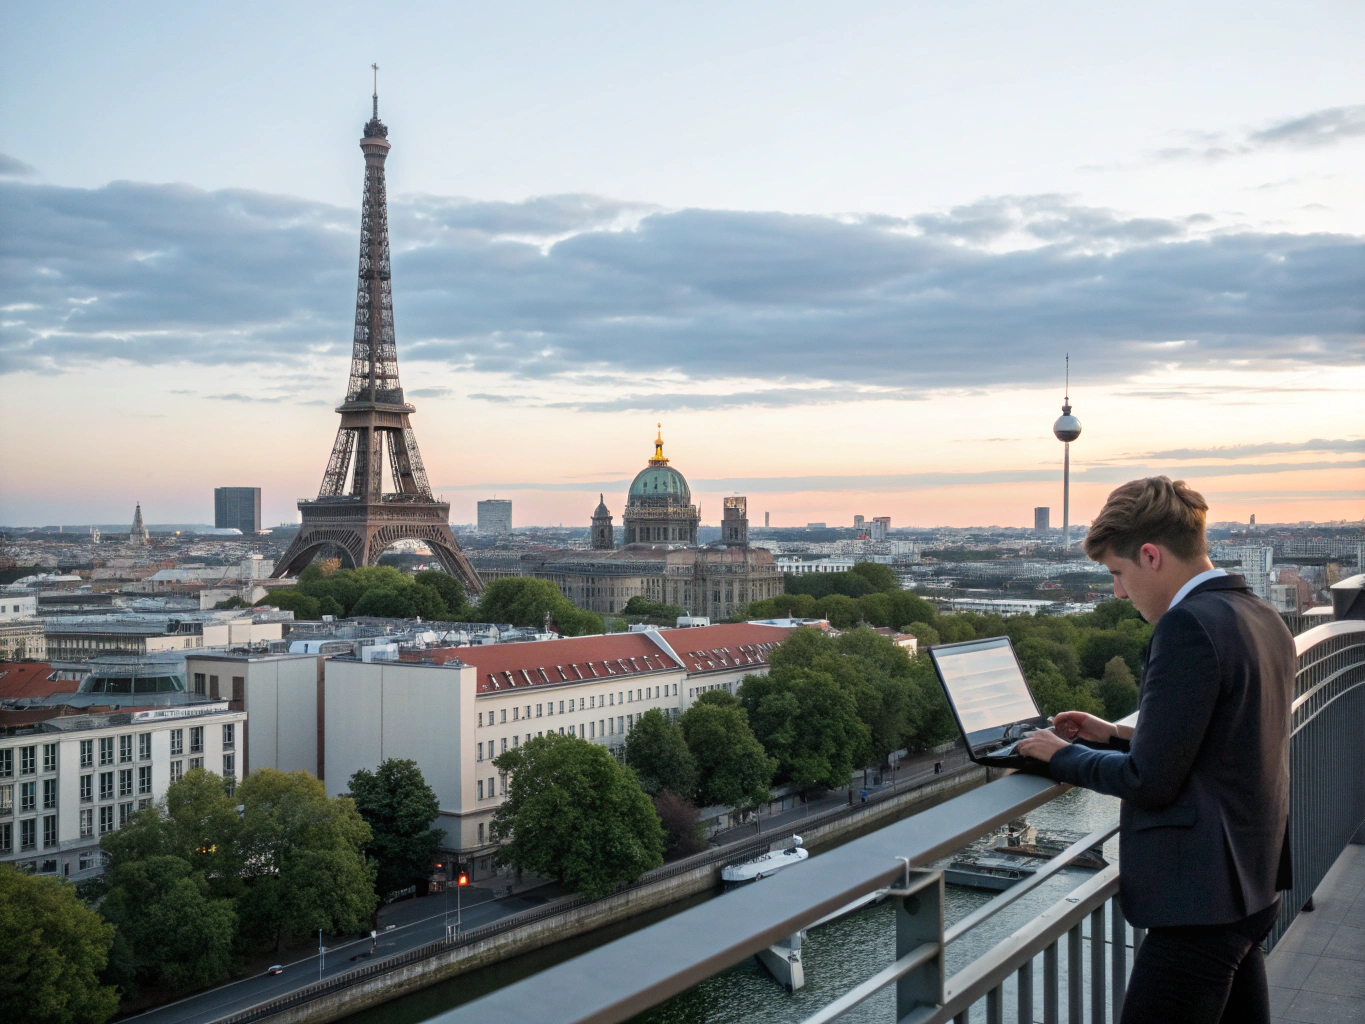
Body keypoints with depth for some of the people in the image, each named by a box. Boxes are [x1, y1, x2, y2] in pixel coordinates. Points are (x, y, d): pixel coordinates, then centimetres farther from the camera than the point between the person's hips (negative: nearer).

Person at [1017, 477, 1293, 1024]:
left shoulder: (1188, 625, -19)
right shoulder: (1264, 619, 10)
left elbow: (1151, 781, -19)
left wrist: (1062, 755, -4)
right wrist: (1119, 735, 16)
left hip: (1200, 901, -10)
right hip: (1254, 885, 10)